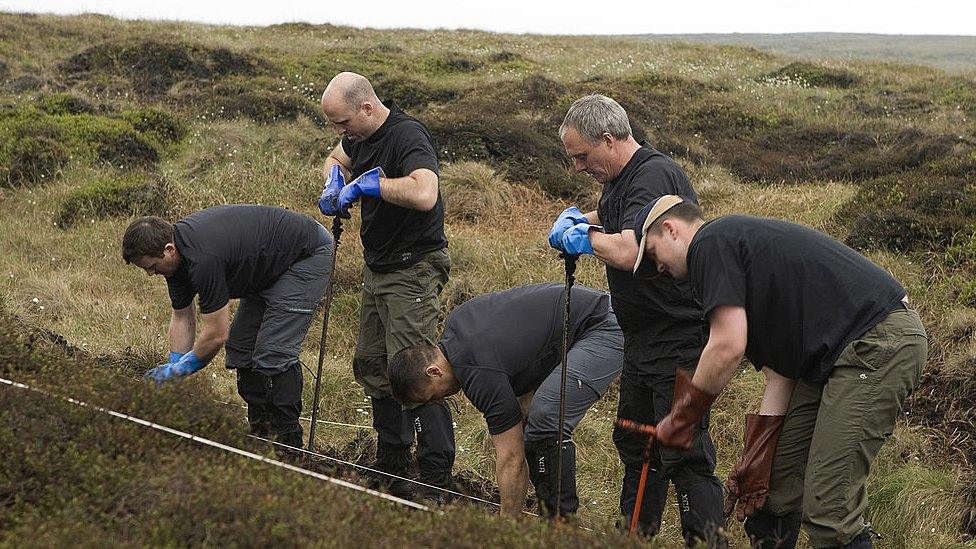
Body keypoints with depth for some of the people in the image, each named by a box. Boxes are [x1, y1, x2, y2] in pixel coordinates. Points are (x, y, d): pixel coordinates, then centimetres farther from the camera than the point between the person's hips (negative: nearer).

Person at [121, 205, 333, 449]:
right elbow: (182, 318, 6)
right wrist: (173, 372, 1)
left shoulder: (203, 259, -33)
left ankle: (289, 444, -7)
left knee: (274, 353, -15)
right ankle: (260, 433, 14)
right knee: (240, 346, 8)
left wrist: (180, 369, -10)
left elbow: (217, 334, -25)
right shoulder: (176, 253, -4)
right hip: (271, 266, 10)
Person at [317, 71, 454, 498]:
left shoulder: (407, 136, -22)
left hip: (413, 270, -10)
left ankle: (437, 481, -11)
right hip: (377, 268, 10)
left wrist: (369, 182, -27)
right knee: (371, 367, 15)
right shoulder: (361, 136, 7)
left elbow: (424, 195, -40)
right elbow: (337, 158, 30)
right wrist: (334, 185, 7)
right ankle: (392, 467, 26)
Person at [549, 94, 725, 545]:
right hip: (643, 339, 11)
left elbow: (628, 252, -36)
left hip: (681, 342, -11)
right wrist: (577, 218, 14)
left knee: (684, 454, -9)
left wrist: (587, 238, -15)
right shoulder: (620, 179, 11)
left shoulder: (655, 175, -21)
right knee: (634, 444, 19)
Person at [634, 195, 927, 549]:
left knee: (828, 509, -12)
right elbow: (779, 374, 20)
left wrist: (680, 419, -2)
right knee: (776, 484, 15)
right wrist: (754, 463, 16)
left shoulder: (710, 243, -5)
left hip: (878, 345, -11)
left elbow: (728, 347, -16)